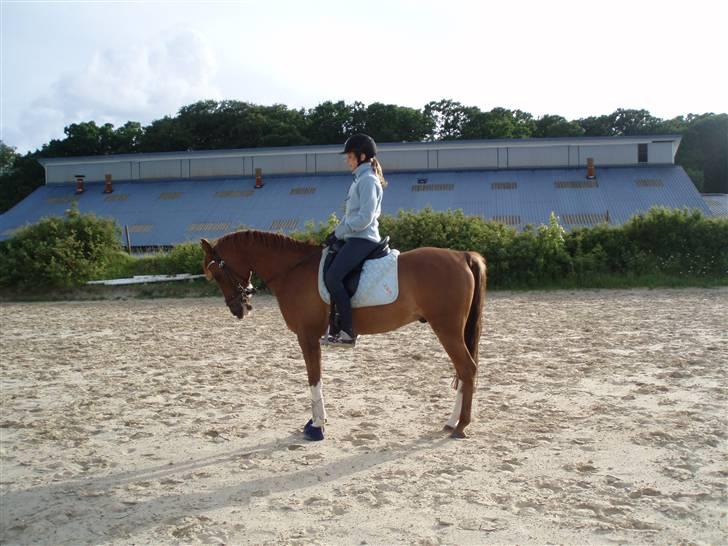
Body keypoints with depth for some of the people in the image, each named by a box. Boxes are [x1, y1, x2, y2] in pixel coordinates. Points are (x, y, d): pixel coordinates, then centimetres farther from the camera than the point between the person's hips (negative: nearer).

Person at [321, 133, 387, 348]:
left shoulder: (368, 179, -11)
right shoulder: (361, 179, 19)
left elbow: (364, 217, -20)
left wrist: (338, 232, -13)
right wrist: (338, 231, 11)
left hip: (362, 239, -11)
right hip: (356, 238, 11)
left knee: (332, 277, -22)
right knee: (331, 275, 12)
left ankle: (348, 332, -19)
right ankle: (335, 325, 17)